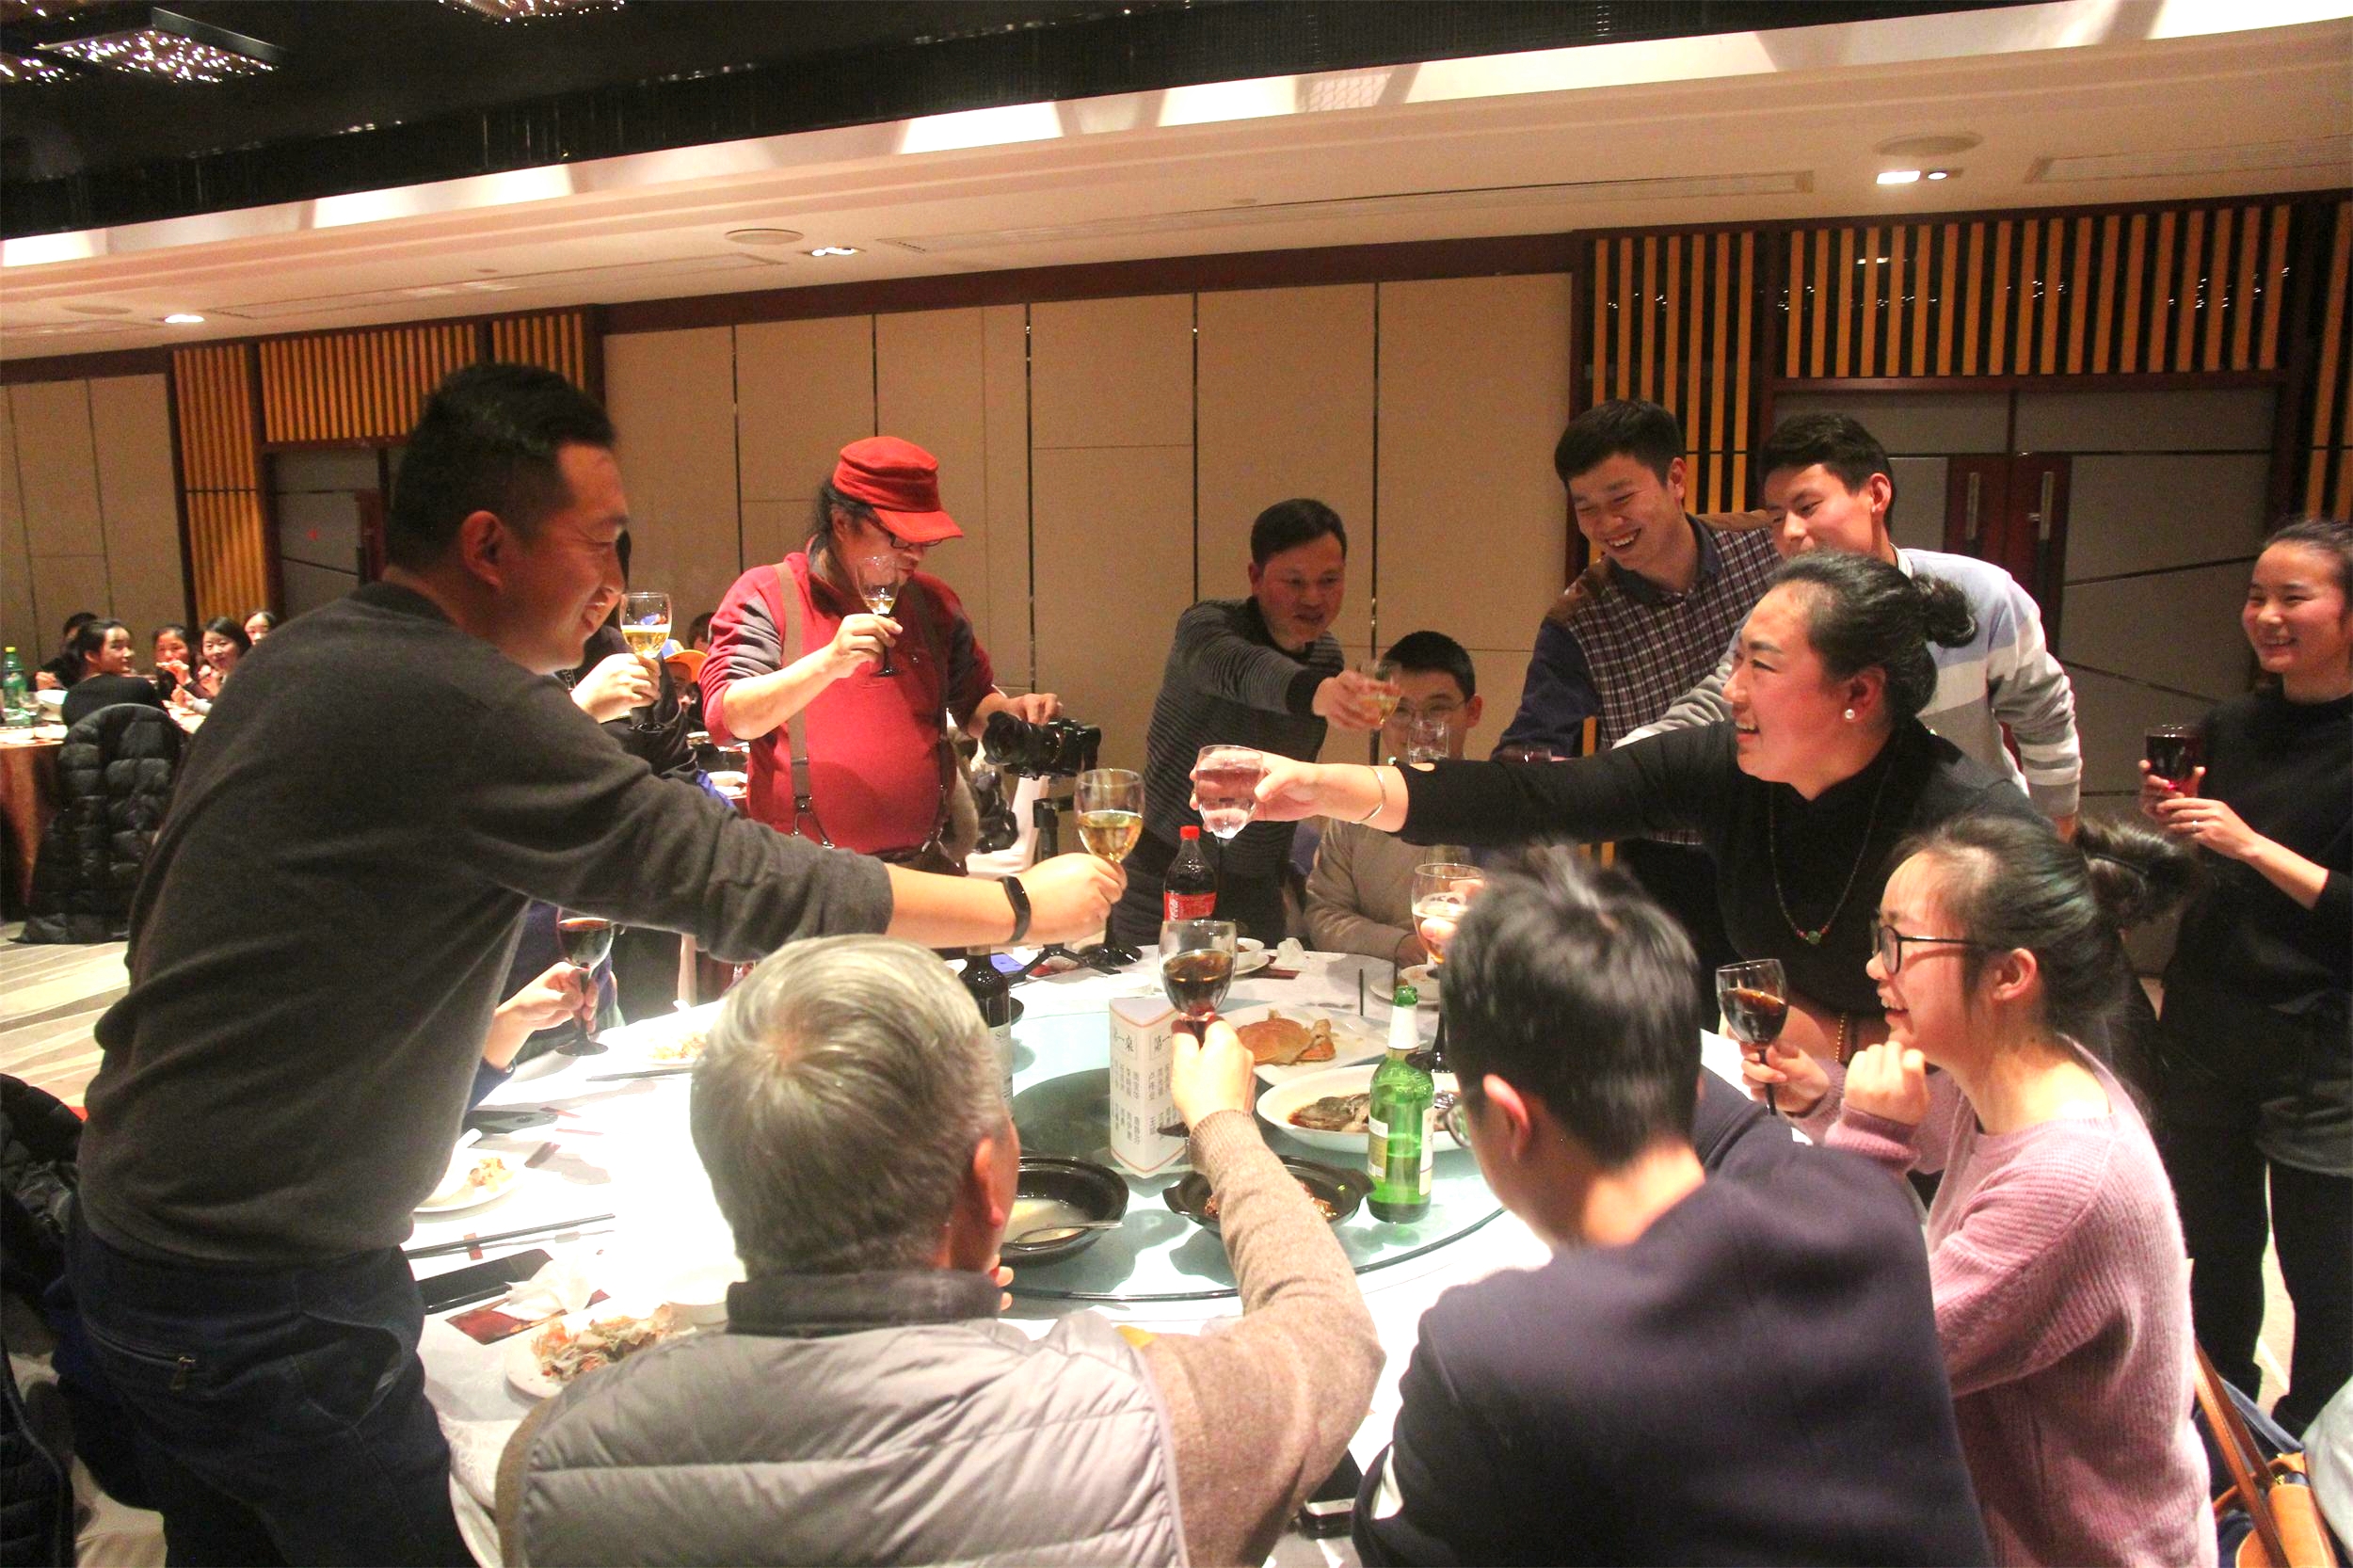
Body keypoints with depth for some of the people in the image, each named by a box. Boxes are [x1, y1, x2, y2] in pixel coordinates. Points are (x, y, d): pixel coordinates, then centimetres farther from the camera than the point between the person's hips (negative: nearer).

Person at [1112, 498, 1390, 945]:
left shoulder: (1328, 655, 3)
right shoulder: (1207, 625, -16)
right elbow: (1242, 670, -42)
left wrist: (1279, 869, 16)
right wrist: (1316, 692, -61)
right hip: (1163, 875, -5)